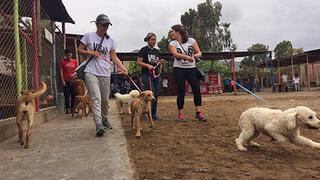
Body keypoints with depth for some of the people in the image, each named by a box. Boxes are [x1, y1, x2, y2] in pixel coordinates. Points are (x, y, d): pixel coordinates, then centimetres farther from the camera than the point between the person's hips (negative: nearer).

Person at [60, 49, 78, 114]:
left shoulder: (75, 61, 8)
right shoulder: (62, 62, 4)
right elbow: (61, 71, 1)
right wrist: (63, 80, -7)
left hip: (73, 80, 2)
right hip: (66, 81, -2)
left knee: (73, 95, 2)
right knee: (67, 95, -2)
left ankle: (72, 108, 10)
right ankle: (67, 108, 3)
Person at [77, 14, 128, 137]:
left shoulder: (110, 41, 9)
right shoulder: (88, 36, 3)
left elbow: (114, 57, 6)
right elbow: (79, 50, 8)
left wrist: (122, 68, -9)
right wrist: (91, 52, -11)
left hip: (105, 74, 4)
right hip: (91, 72, -3)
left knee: (105, 100, 11)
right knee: (96, 98, -16)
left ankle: (104, 119, 33)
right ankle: (98, 125, -20)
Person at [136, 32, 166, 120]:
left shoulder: (157, 51, 18)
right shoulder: (143, 50, -1)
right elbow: (138, 62, -7)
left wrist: (160, 62, 3)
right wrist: (148, 65, -21)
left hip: (156, 74, 7)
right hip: (147, 74, -6)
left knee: (156, 94, 4)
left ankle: (154, 113, 12)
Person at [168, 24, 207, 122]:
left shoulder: (191, 40, 5)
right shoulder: (172, 43, 2)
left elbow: (199, 52, 0)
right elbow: (175, 54, -18)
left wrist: (196, 55, -25)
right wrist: (186, 57, -36)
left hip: (191, 69, 1)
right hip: (179, 70, -1)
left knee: (197, 90, -6)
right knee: (181, 92, -1)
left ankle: (198, 112, 2)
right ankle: (180, 114, 10)